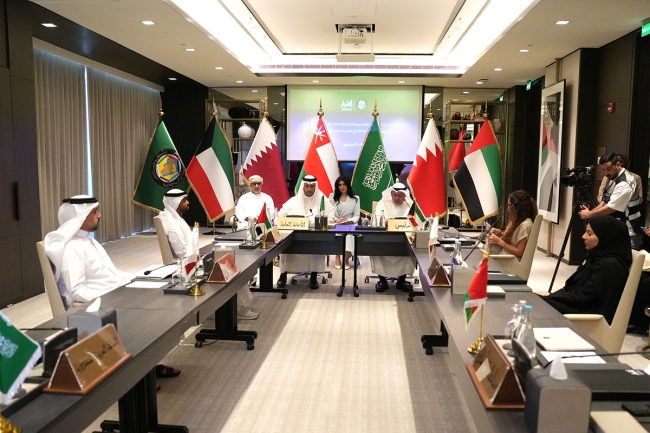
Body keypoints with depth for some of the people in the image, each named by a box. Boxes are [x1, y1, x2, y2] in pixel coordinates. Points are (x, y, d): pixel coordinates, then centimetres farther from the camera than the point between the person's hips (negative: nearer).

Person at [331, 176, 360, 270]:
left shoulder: (355, 199, 13)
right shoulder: (333, 198, 15)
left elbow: (356, 216, 5)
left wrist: (350, 221, -17)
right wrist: (336, 220, -17)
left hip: (350, 225, 0)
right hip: (336, 225, 0)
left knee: (348, 234, -35)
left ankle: (346, 259, -15)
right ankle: (338, 258, -23)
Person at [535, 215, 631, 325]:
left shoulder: (609, 265, -18)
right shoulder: (598, 256, 12)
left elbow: (583, 297, -19)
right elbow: (574, 286, 12)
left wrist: (551, 296, -9)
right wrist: (551, 295, -1)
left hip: (590, 315, -9)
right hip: (579, 305, 9)